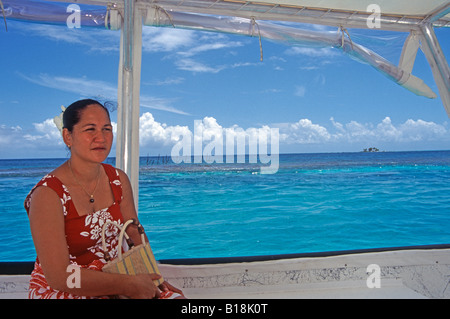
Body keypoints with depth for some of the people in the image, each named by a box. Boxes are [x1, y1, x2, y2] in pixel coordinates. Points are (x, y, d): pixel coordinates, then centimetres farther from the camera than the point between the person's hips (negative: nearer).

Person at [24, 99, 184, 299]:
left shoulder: (119, 180, -1)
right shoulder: (47, 195, -19)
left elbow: (134, 233, 6)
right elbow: (59, 277, -20)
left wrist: (150, 276, -9)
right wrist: (130, 286, -21)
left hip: (112, 281, 5)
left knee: (176, 296, -8)